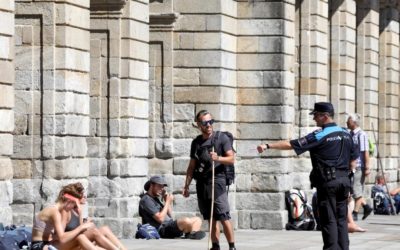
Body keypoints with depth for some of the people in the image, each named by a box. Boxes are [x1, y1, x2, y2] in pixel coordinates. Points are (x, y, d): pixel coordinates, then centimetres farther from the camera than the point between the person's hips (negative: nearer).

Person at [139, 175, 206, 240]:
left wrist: (168, 202, 8)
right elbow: (160, 218, -18)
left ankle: (193, 234, -22)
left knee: (197, 219, 5)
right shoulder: (146, 200, -7)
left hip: (170, 225, 10)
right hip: (161, 229, -10)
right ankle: (191, 234, -6)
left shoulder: (155, 198, 24)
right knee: (186, 221, -32)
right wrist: (167, 202, -10)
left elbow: (169, 215, 22)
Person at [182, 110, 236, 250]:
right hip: (201, 184, 4)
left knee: (224, 218, -10)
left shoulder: (221, 138, 3)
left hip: (217, 182, -4)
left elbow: (231, 159, -3)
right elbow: (192, 166, 19)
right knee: (211, 219, 6)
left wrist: (218, 158, -21)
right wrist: (186, 186, 13)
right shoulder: (196, 142, 15)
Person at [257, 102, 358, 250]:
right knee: (341, 219, 9)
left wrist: (268, 146, -6)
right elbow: (353, 162, 14)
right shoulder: (346, 134, 10)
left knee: (329, 220, -4)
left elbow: (291, 145, -11)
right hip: (344, 180, 6)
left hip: (327, 182, -6)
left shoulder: (319, 136, -10)